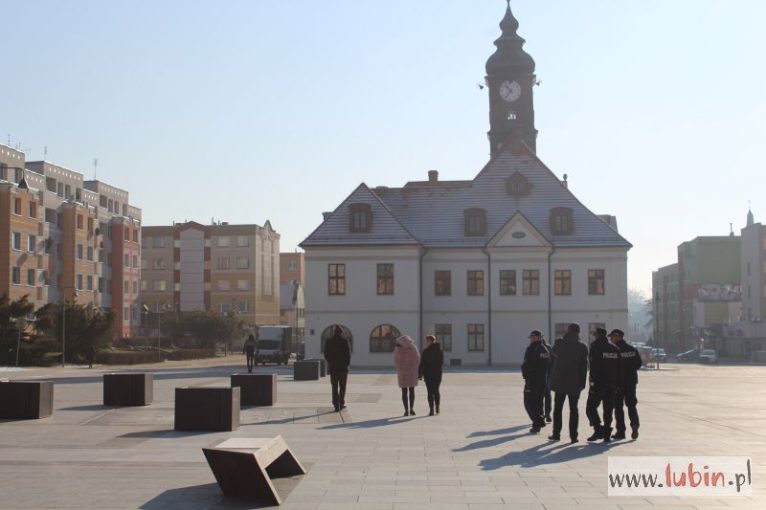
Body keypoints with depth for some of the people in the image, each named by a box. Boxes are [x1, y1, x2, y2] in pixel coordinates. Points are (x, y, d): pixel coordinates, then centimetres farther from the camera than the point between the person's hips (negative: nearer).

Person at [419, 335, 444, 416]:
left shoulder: (426, 351, -13)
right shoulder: (440, 350, 4)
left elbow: (422, 364, -12)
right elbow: (442, 363, 11)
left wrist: (420, 374, -5)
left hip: (428, 373, -5)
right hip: (438, 373, 5)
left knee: (430, 392, -1)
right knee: (436, 390, 17)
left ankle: (431, 410, -5)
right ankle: (437, 408, 17)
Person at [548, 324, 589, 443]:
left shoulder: (560, 343, -7)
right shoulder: (582, 347, -7)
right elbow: (584, 366, -5)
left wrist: (565, 337, 10)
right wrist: (582, 383, 1)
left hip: (560, 381, 0)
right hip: (575, 383, 0)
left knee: (558, 408, 12)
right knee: (573, 409, 5)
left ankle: (556, 434, 13)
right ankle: (573, 436, 2)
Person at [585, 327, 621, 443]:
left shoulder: (596, 347, -7)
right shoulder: (615, 349, 12)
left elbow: (594, 367, -15)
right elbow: (619, 368, 11)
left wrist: (593, 382, -15)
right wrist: (617, 384, 14)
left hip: (598, 383, -6)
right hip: (611, 384, 6)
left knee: (591, 408, 1)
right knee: (608, 410, 9)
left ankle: (599, 430, -11)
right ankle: (607, 434, 6)